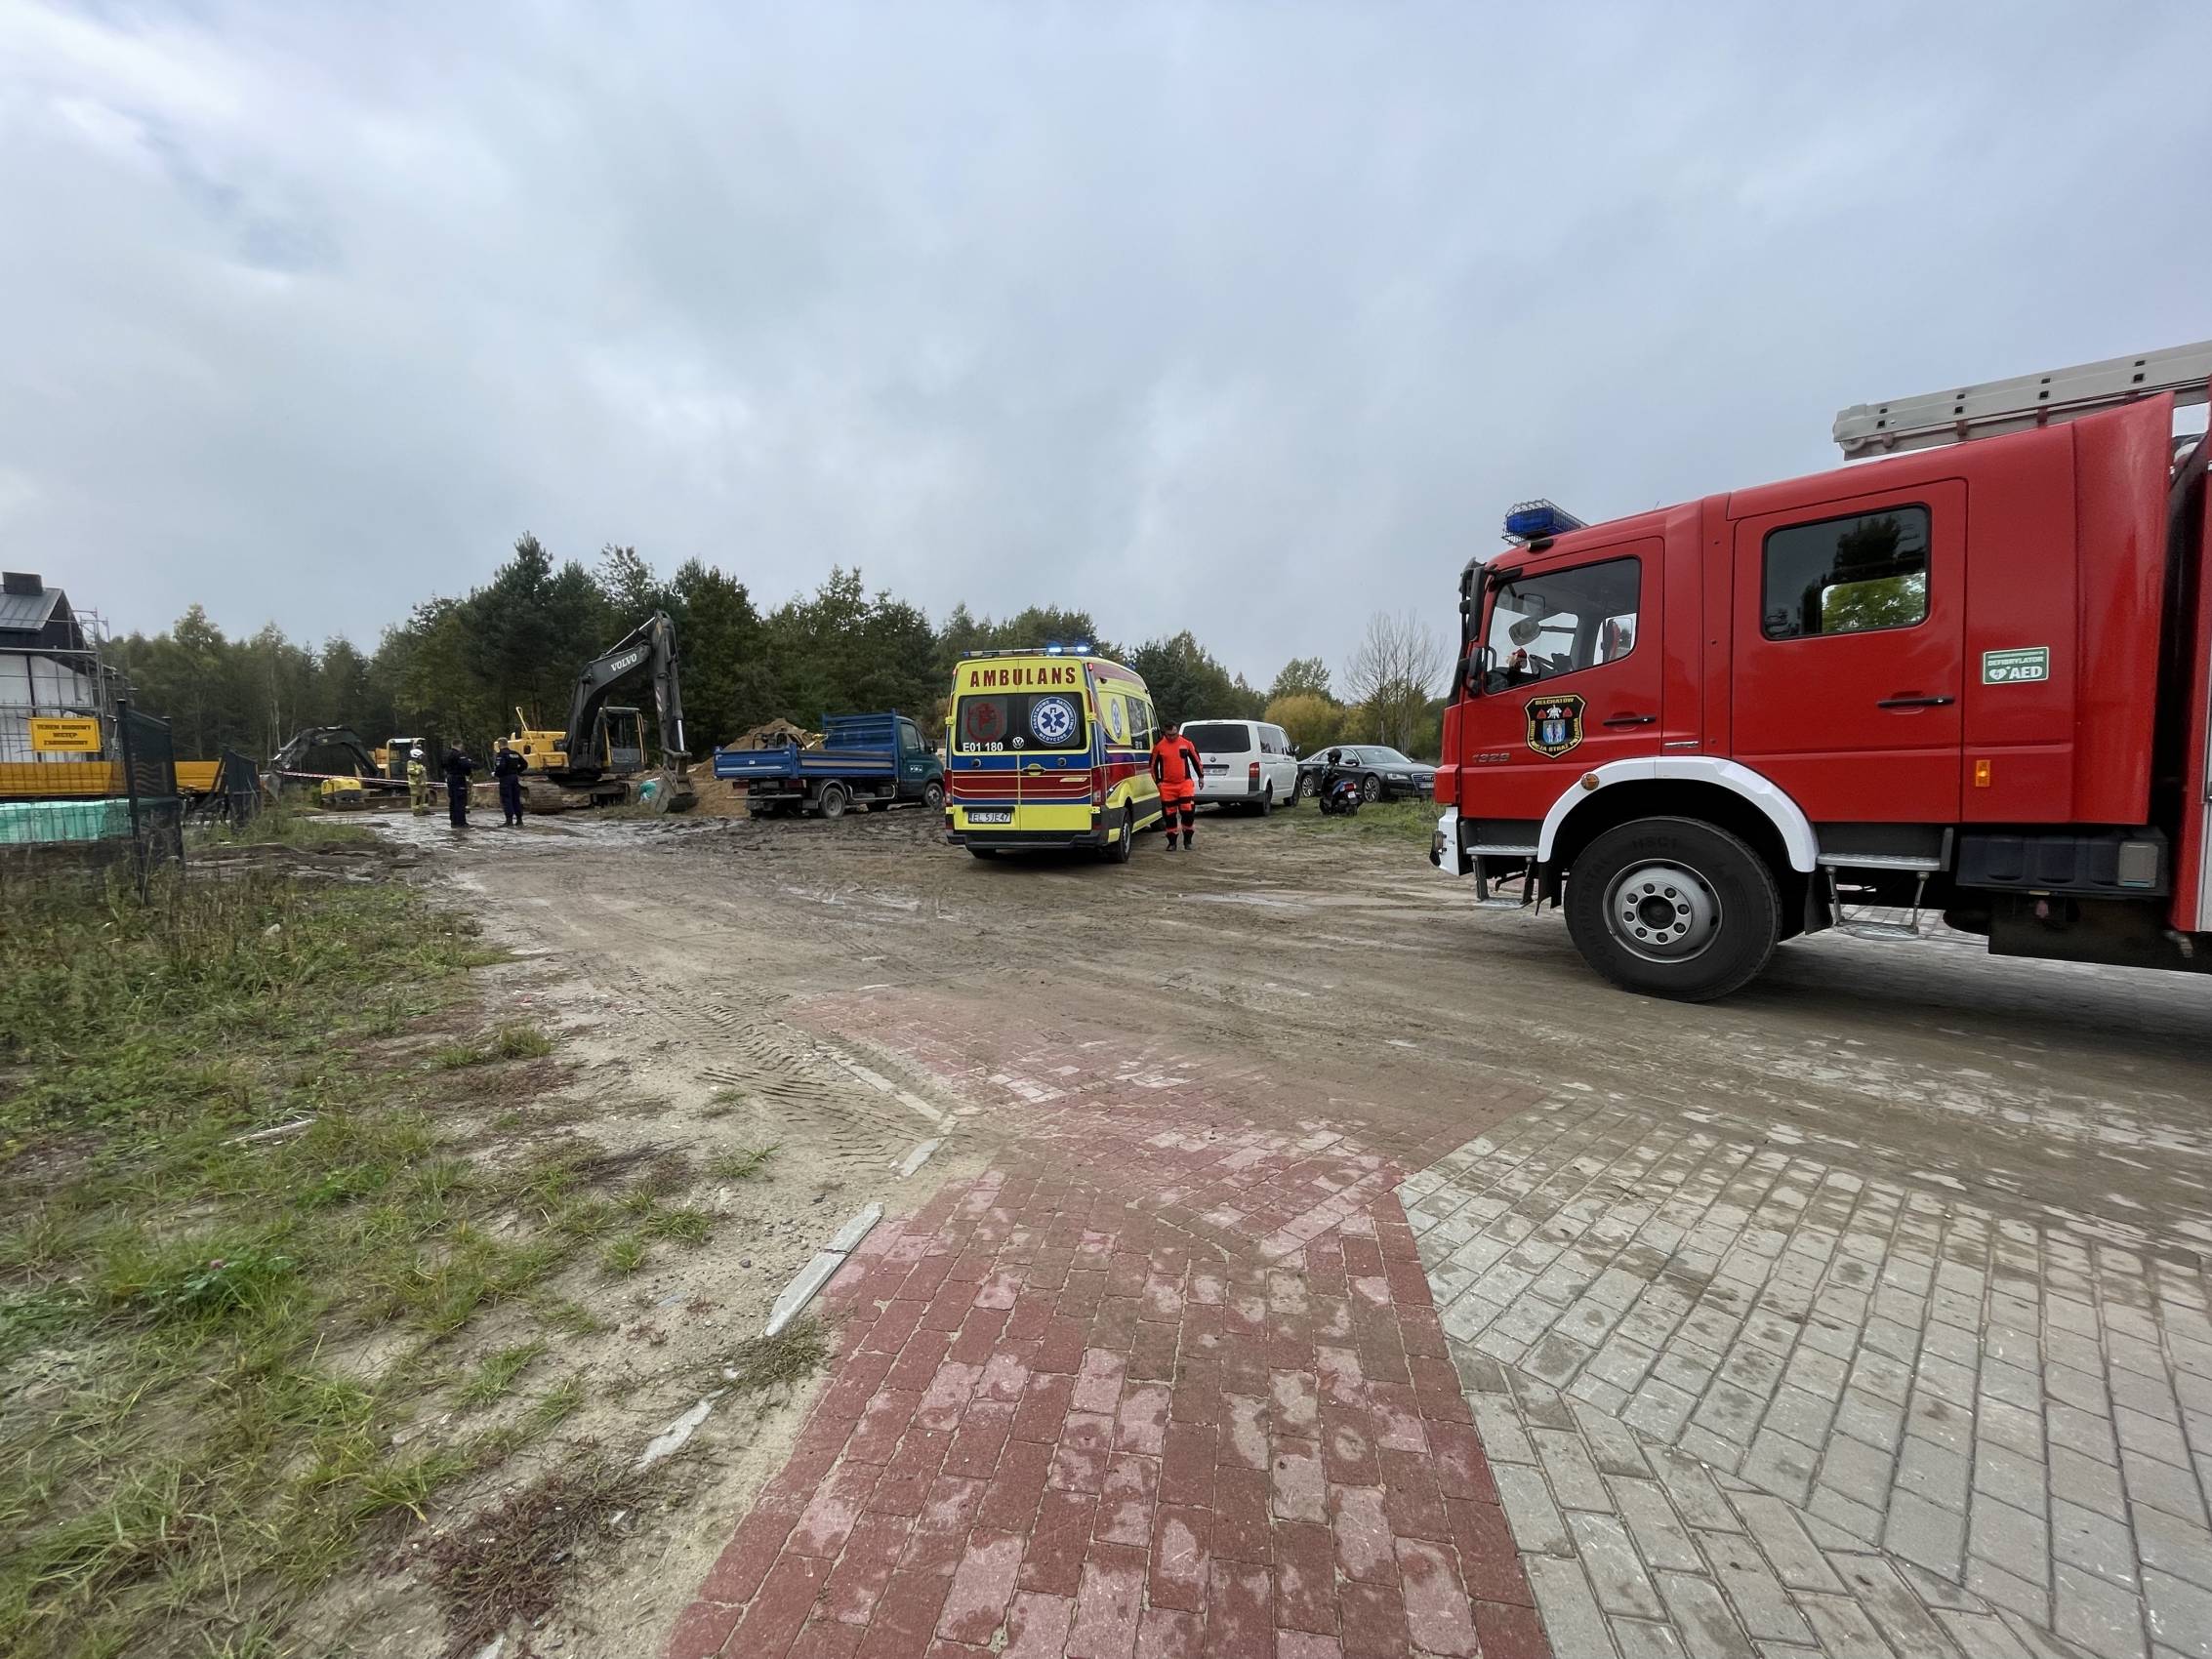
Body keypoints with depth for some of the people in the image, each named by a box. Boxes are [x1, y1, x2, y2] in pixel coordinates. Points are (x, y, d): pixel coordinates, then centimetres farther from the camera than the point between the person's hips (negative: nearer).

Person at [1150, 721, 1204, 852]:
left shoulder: (1187, 743, 0)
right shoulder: (1158, 746, 0)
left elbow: (1196, 760, 11)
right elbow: (1153, 765, 9)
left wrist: (1201, 777, 14)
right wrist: (1157, 781, 6)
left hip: (1185, 783, -1)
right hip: (1167, 786, 1)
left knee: (1188, 811, -10)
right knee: (1169, 814, 4)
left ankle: (1187, 840, 7)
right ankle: (1172, 842, 16)